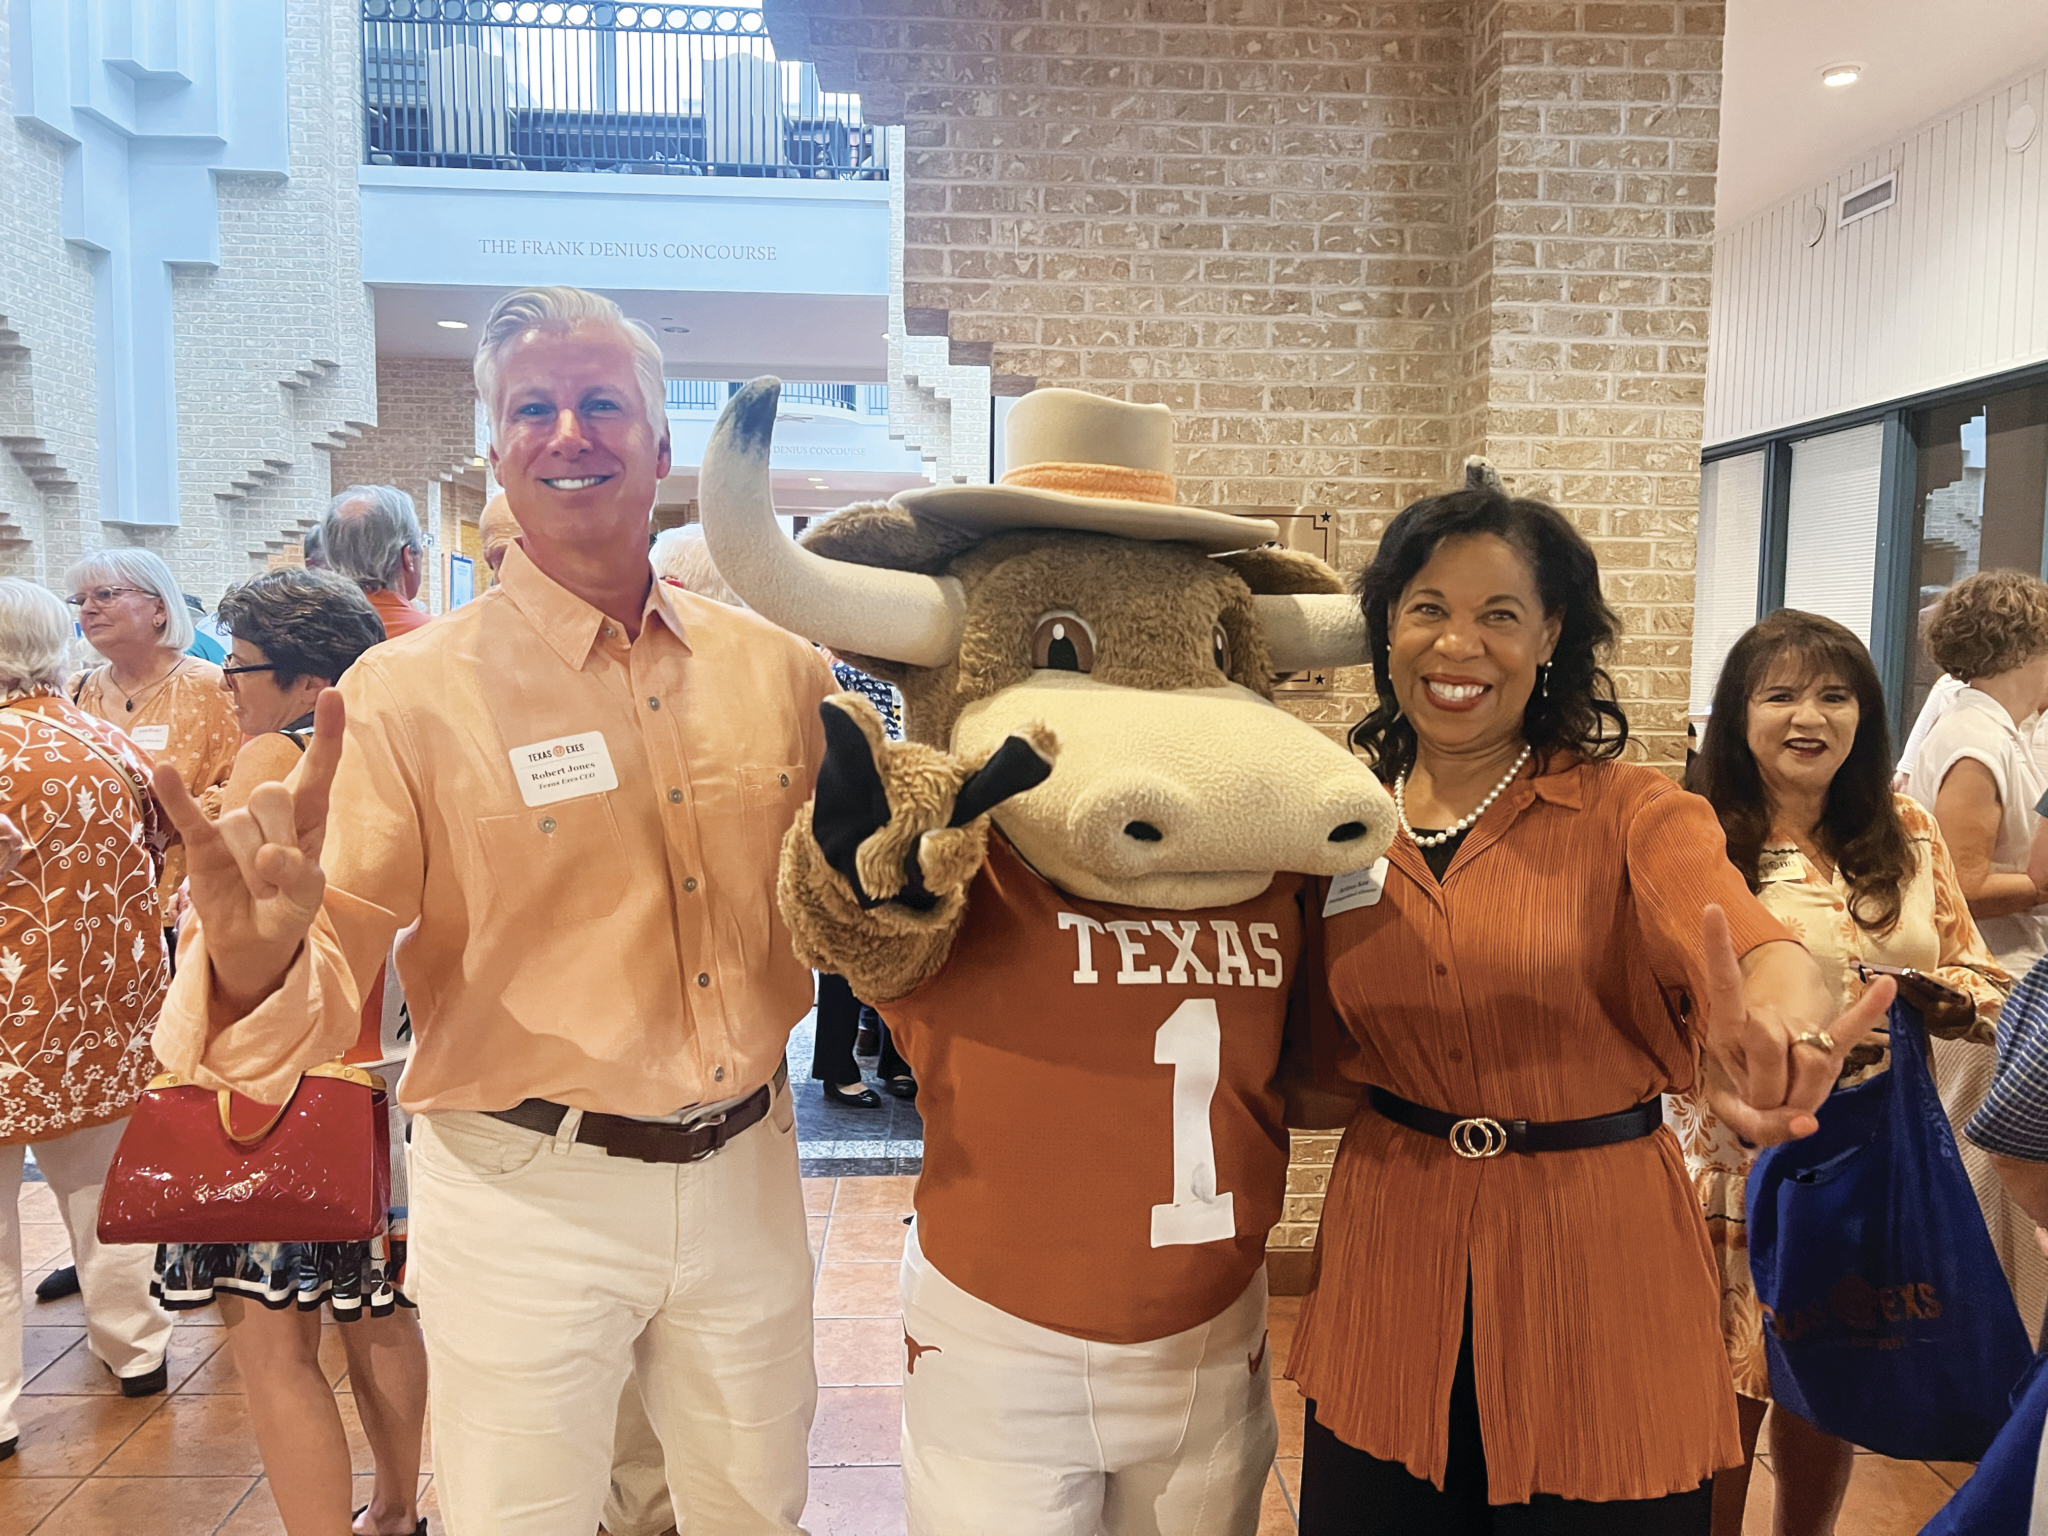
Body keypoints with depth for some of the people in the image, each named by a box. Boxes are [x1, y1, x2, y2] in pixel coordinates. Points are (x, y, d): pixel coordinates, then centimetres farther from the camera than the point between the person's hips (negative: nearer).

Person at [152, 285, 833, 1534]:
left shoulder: (775, 666, 0)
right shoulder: (409, 693, -11)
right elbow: (322, 987, -15)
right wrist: (252, 963, -36)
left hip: (747, 1176, 4)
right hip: (529, 1197, -3)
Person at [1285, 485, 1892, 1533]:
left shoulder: (1631, 813, -7)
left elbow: (1760, 953, -28)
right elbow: (1333, 1079, 7)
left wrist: (1774, 1028, -50)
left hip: (1595, 1271, -2)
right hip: (1391, 1266, 3)